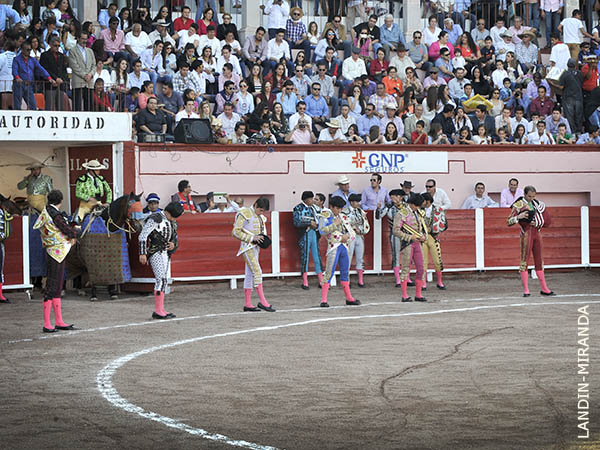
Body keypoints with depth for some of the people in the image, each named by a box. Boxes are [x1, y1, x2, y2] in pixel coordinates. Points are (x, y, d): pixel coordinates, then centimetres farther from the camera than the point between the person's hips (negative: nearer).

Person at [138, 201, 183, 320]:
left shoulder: (172, 223, 13)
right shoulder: (155, 219, -12)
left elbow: (174, 238, 25)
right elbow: (142, 236, -13)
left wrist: (173, 244, 2)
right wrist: (142, 253, -18)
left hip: (165, 253, 9)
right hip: (155, 252, -9)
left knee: (164, 281, 8)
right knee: (161, 279, -16)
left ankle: (160, 310, 12)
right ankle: (158, 310, -18)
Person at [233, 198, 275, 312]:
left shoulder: (260, 217, 14)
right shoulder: (245, 214, -11)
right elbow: (236, 232, -15)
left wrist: (263, 239, 5)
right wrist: (252, 238, -20)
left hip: (255, 247, 9)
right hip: (247, 247, -9)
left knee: (250, 274, 10)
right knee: (257, 272, -16)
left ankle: (247, 304, 12)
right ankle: (263, 302, -19)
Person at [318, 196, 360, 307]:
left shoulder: (343, 218, 15)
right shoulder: (326, 217, 0)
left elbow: (353, 234, 16)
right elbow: (322, 231, -15)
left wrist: (347, 236, -5)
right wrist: (334, 225, -17)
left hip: (344, 247, 6)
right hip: (333, 247, -6)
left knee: (345, 272, 12)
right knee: (329, 273, -11)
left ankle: (349, 298, 20)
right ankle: (323, 300, -12)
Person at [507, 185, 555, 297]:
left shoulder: (538, 204, 12)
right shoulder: (519, 205, -2)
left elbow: (548, 221, 14)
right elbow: (509, 222, -7)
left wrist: (537, 223, -4)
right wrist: (518, 217, -24)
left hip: (537, 233, 5)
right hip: (526, 234, -5)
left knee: (539, 260, 9)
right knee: (524, 260, -6)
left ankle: (544, 288, 13)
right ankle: (526, 290, -4)